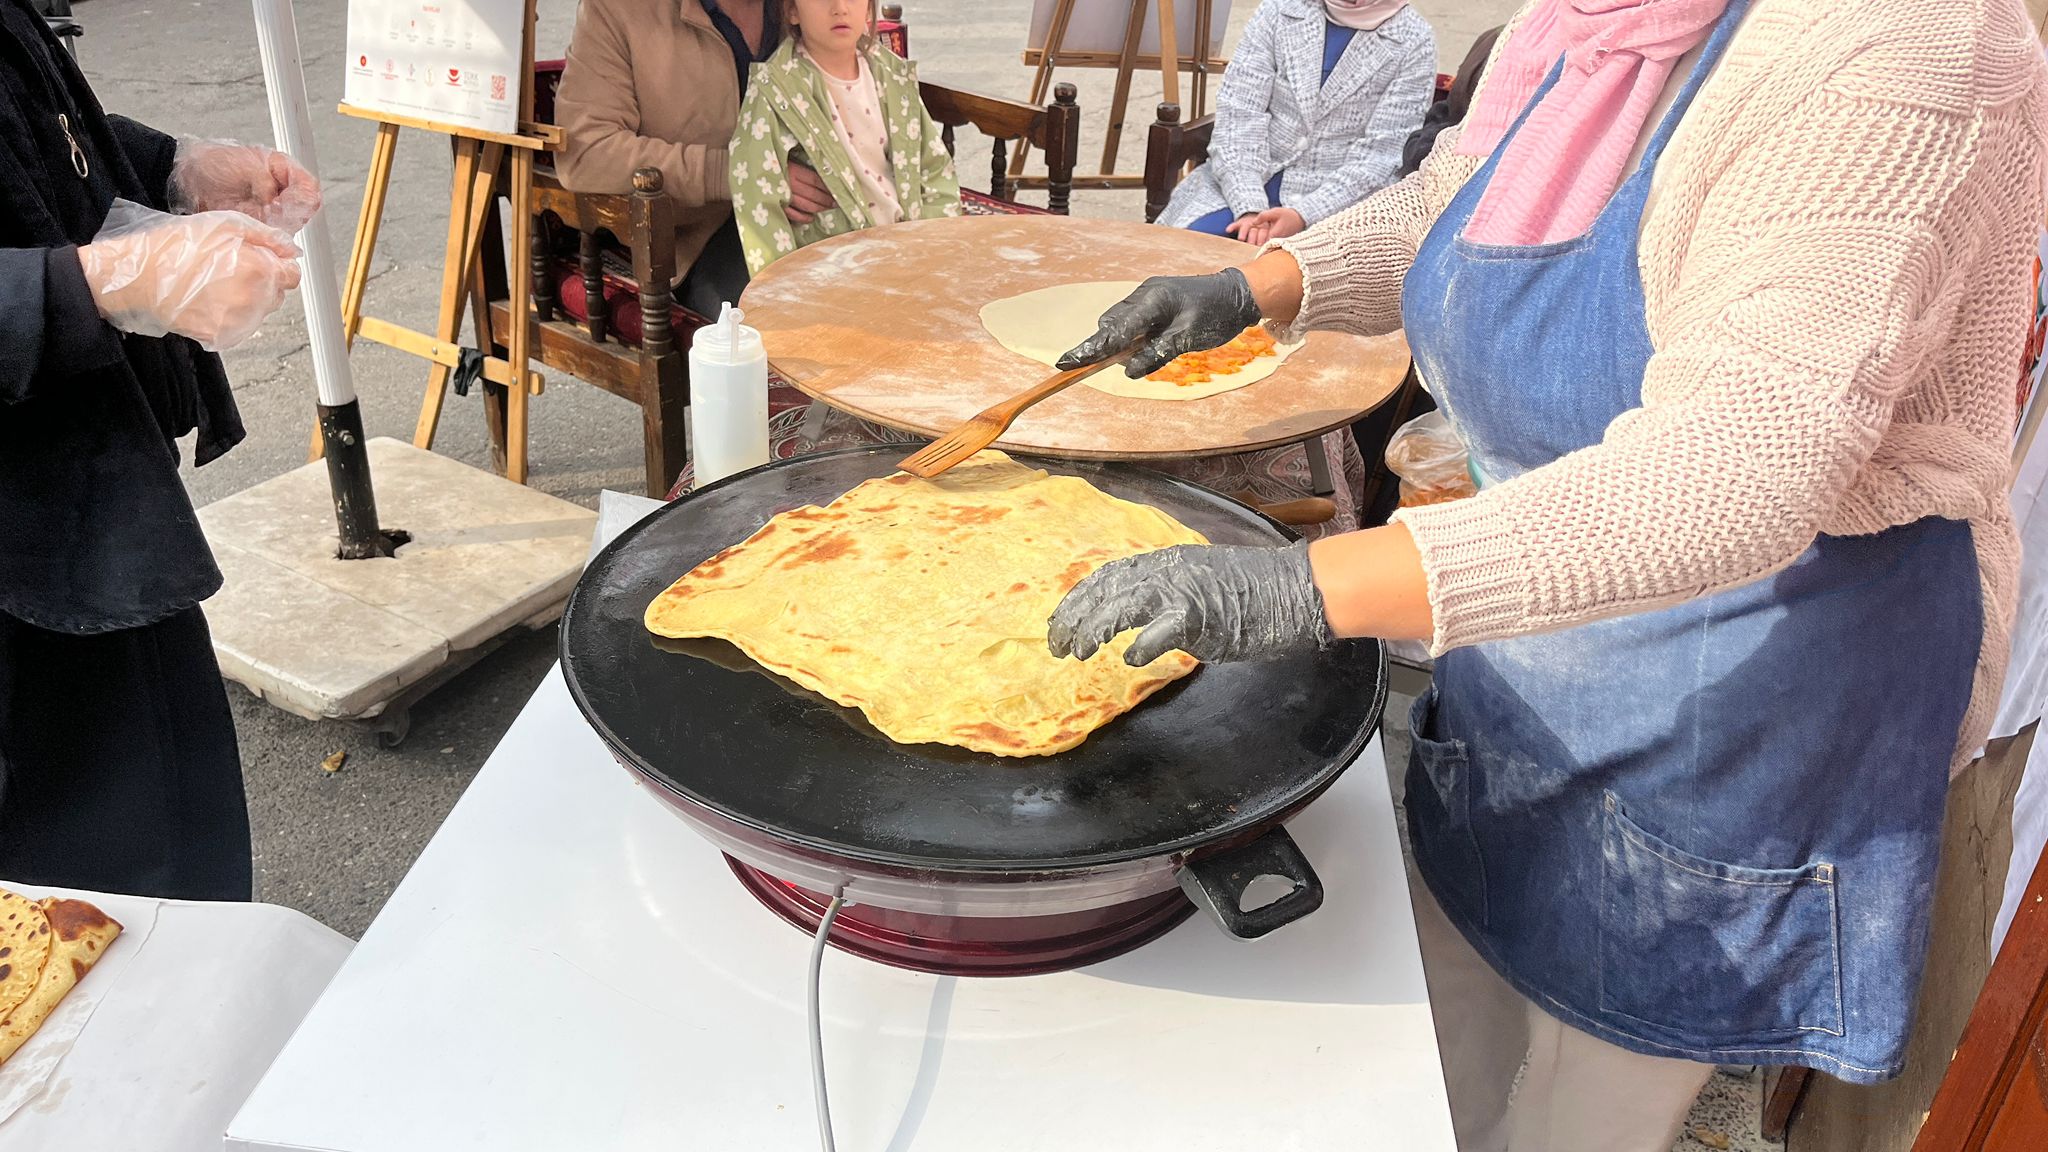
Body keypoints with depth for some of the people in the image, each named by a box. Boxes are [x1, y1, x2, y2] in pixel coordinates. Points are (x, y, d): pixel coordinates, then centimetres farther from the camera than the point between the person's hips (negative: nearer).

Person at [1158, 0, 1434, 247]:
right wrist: (1251, 208, -20)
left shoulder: (1414, 42, -3)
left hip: (1338, 201, -2)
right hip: (1251, 184, 2)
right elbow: (1238, 115, -5)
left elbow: (1379, 156, -8)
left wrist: (1303, 214, -23)